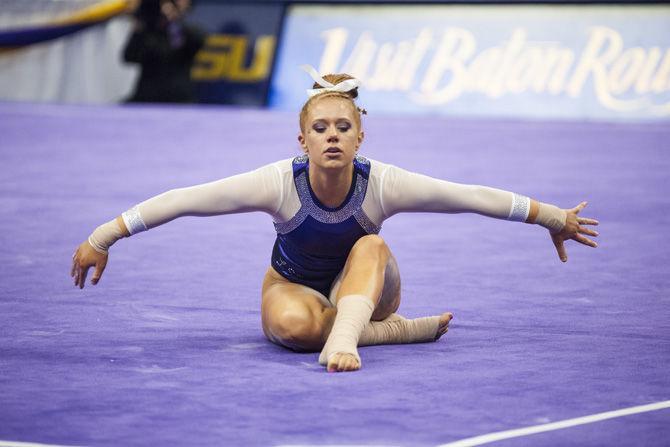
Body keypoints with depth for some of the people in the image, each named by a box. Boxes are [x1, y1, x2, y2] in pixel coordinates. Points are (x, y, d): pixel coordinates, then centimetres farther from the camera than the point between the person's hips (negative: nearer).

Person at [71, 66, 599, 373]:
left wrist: (555, 218, -7)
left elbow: (477, 197, -15)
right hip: (294, 285, -1)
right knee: (290, 325, -38)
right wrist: (103, 238, -28)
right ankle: (394, 329, -22)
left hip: (361, 287, 1)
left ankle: (345, 333, -51)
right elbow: (183, 200, -25)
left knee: (372, 246, -32)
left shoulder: (382, 183, -23)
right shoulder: (279, 182, -27)